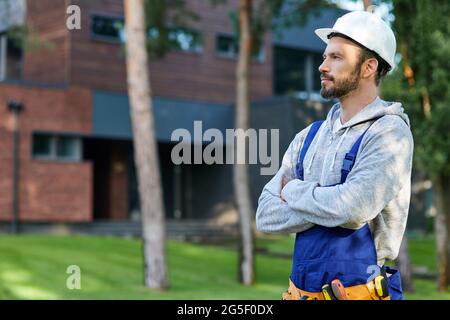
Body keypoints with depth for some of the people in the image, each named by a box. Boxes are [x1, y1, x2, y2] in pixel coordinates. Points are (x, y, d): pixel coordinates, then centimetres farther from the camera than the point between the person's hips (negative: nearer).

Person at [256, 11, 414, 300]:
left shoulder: (390, 133, -9)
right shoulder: (309, 136, 10)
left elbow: (352, 208, -24)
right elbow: (266, 216, 3)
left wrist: (293, 191, -7)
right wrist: (327, 204, -13)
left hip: (360, 291, -5)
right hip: (302, 291, 6)